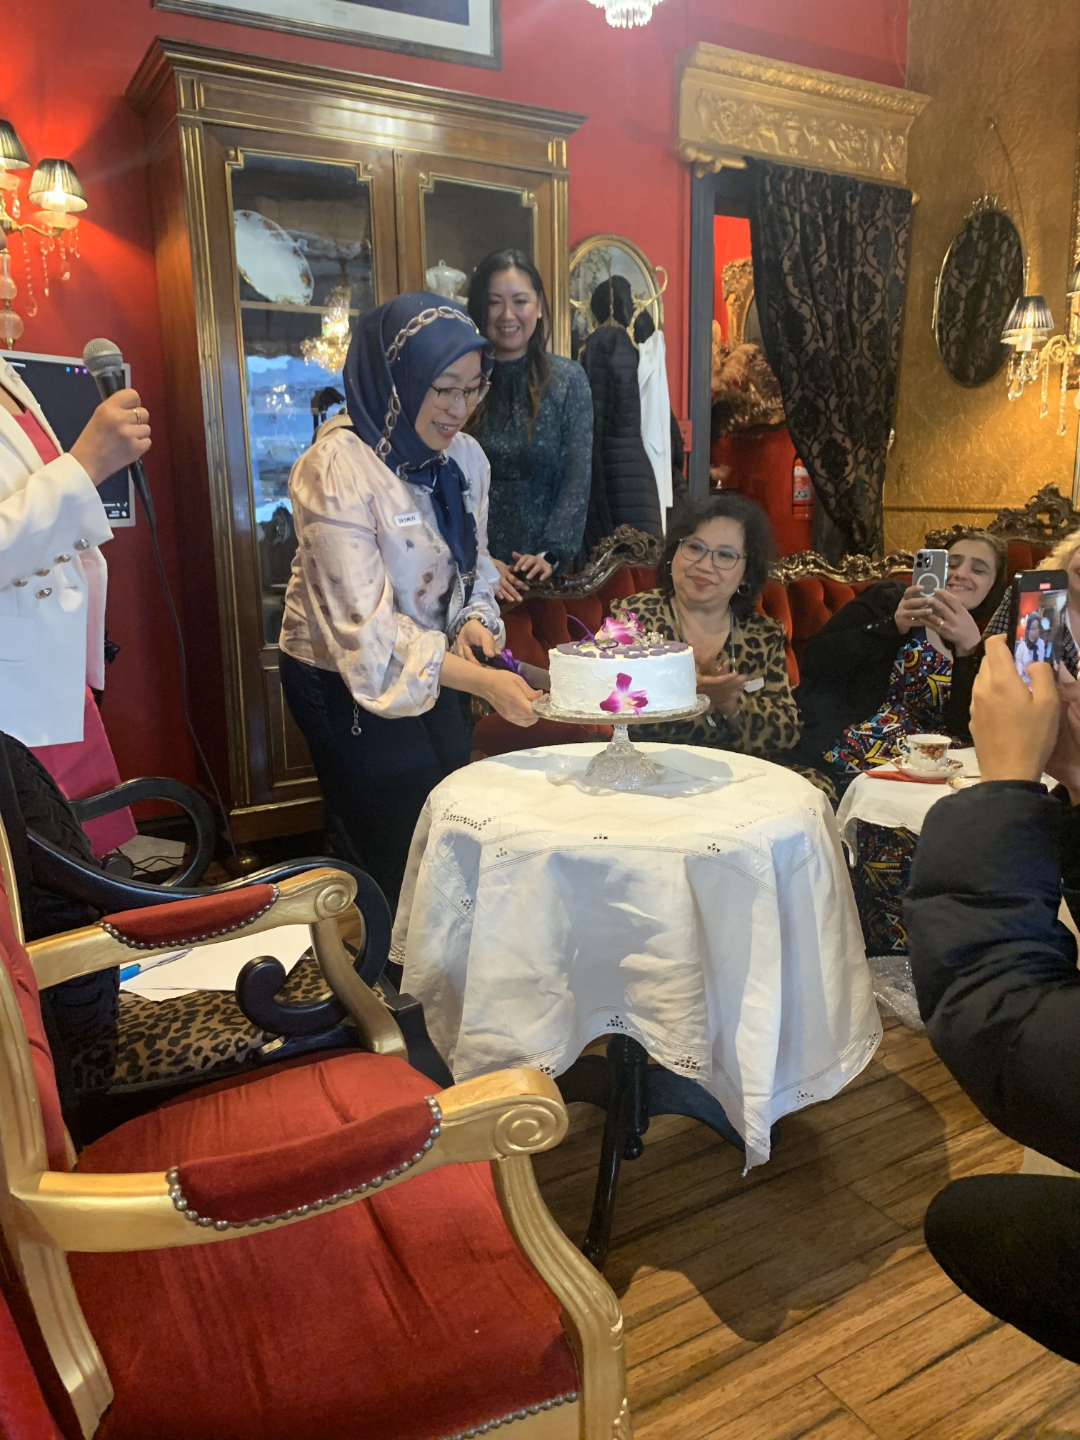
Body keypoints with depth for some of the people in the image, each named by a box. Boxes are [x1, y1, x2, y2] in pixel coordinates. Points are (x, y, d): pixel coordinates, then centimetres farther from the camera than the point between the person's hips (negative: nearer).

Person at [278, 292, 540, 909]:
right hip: (346, 681, -6)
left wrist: (475, 622, -13)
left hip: (429, 672, 7)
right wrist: (484, 682, -35)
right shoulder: (338, 466, -23)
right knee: (409, 854, -3)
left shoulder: (466, 457, 0)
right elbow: (366, 627, -28)